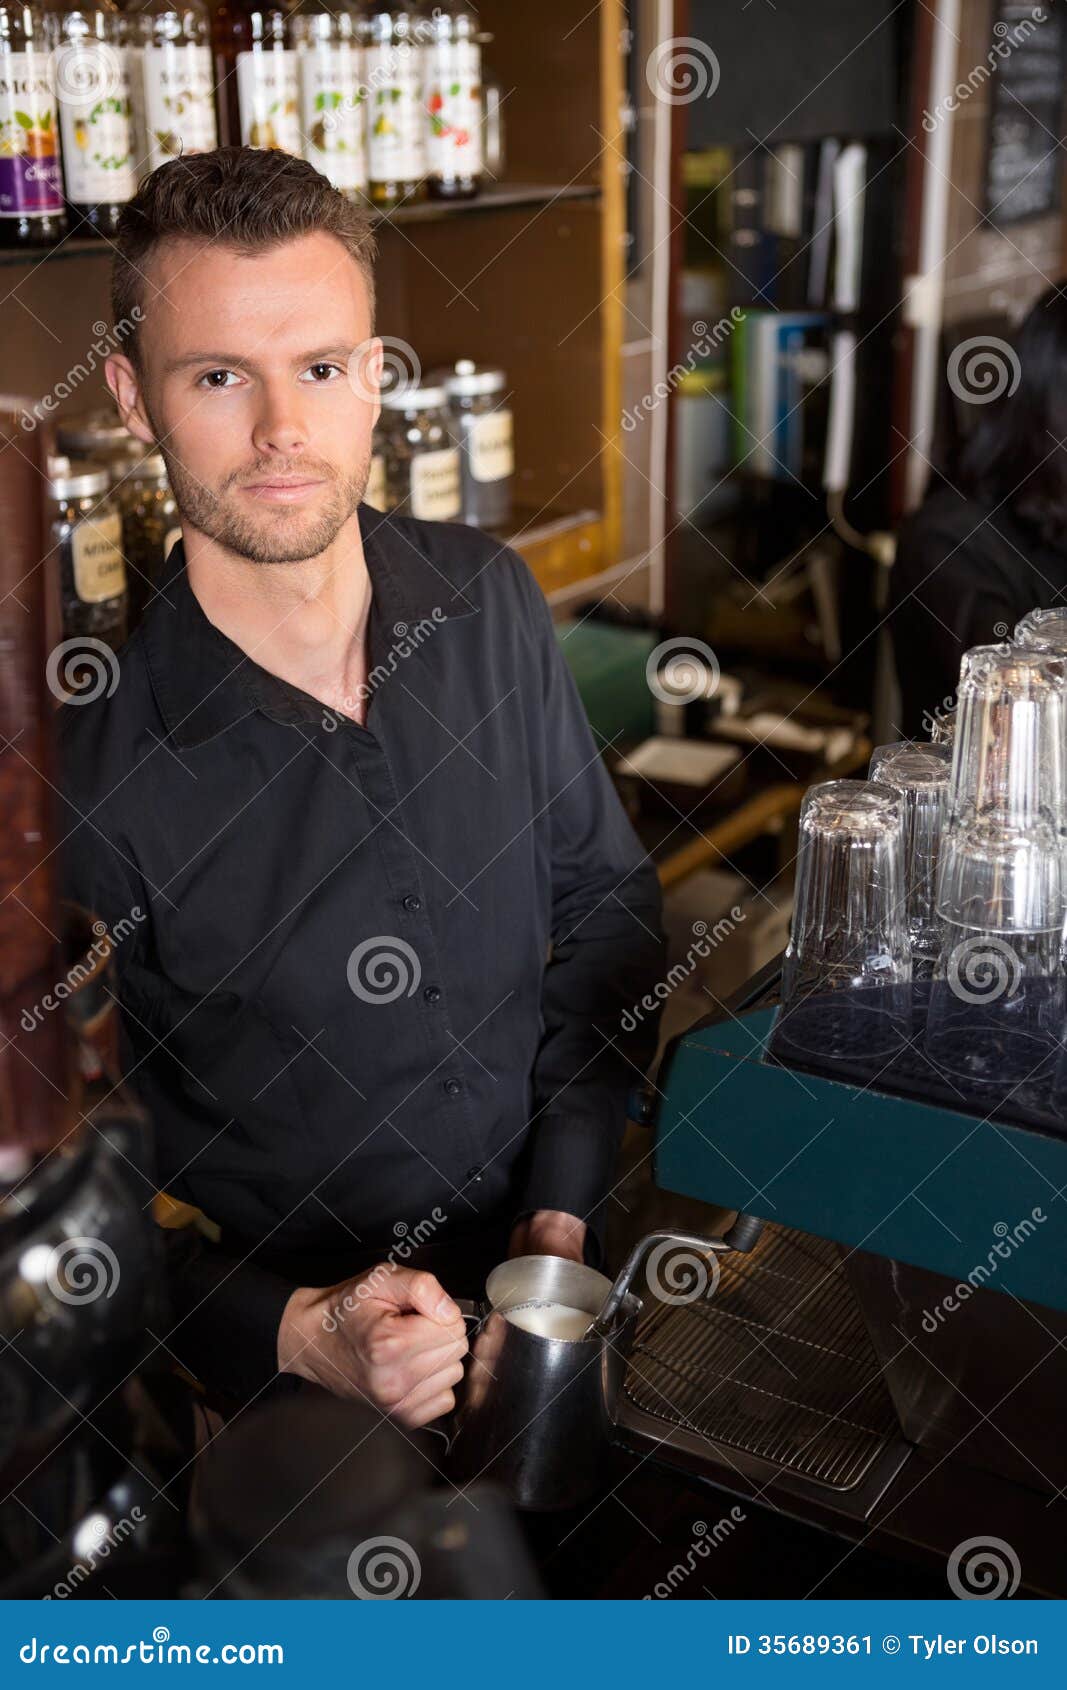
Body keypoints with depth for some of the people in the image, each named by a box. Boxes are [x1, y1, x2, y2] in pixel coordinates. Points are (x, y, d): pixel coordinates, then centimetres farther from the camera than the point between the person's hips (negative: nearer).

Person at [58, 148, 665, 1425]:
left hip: (542, 1274, 3)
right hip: (264, 1363, -3)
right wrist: (296, 1333, -20)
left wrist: (568, 1201, 0)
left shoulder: (488, 600, -3)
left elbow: (605, 896, 8)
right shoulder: (82, 754, -17)